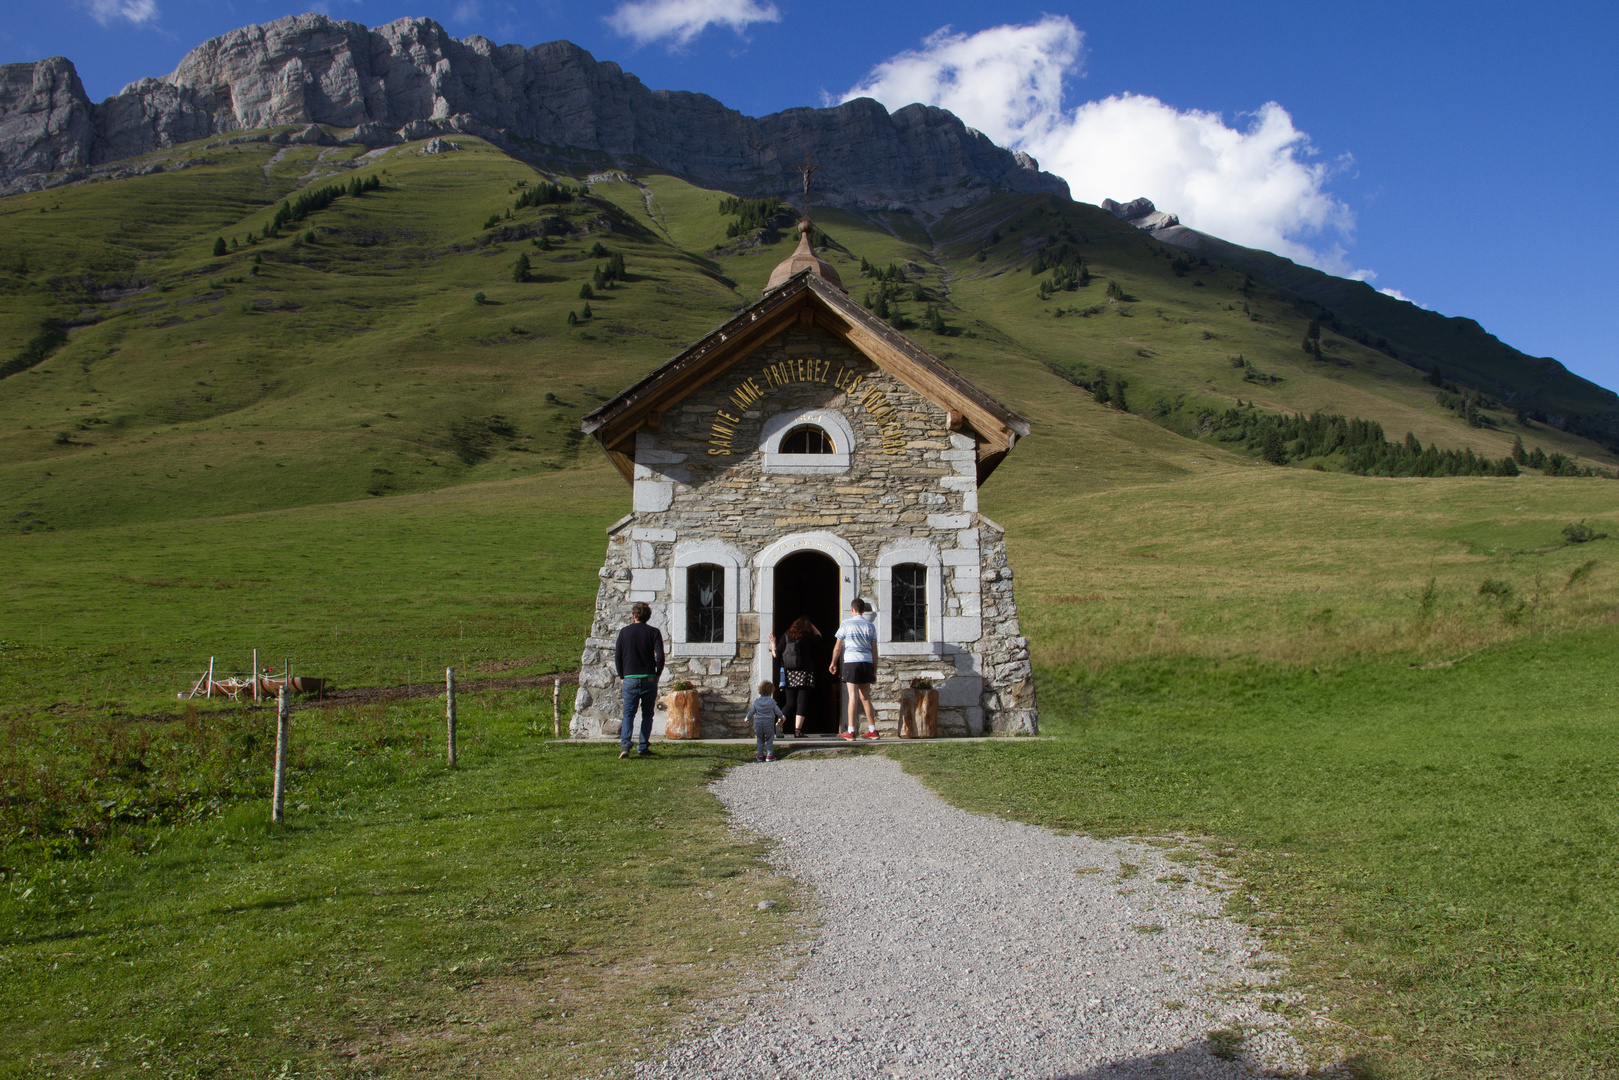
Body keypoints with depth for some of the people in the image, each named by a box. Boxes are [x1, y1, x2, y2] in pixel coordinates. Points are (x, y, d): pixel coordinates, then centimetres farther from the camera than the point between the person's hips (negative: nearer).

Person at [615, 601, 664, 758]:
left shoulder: (624, 632, 4)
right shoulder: (653, 632, 0)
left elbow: (617, 656, 4)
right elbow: (660, 656, -8)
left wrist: (622, 676, 13)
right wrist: (657, 674, 5)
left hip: (630, 679, 0)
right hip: (649, 679, 0)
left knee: (628, 713, 5)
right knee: (647, 714, 11)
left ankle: (625, 745, -15)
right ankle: (643, 748, 8)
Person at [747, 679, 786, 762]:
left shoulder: (756, 701, 1)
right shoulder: (772, 702, -4)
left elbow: (752, 711, 10)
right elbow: (777, 711, 6)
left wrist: (747, 718, 29)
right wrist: (781, 717, 27)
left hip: (758, 722, 2)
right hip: (769, 722, -2)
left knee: (760, 740, 12)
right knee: (769, 740, 7)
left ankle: (760, 756, 14)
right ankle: (769, 756, 6)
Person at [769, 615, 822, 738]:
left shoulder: (786, 637, 3)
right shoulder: (807, 637, -3)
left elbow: (777, 655, 5)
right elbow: (819, 637, 18)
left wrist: (773, 644, 22)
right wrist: (810, 625, 23)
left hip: (789, 675, 3)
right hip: (804, 674, -3)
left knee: (790, 704, 10)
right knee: (802, 703, -1)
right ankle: (797, 730, -9)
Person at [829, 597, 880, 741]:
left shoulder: (846, 624, 0)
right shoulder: (870, 626, 11)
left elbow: (838, 647, 1)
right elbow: (874, 651, 10)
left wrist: (833, 663, 13)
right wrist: (875, 671, 15)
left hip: (851, 662, -4)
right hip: (867, 663, 4)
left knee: (853, 696, -5)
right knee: (865, 698, 12)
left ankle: (850, 731, -6)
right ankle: (872, 730, 13)